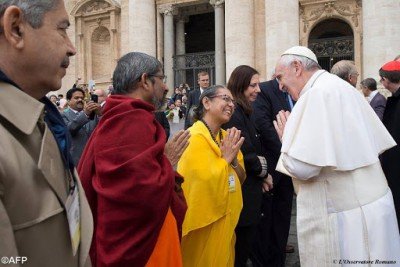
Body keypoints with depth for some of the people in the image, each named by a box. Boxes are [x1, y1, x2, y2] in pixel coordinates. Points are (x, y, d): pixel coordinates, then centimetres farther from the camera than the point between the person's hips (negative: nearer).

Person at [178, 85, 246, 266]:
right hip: (204, 225, -8)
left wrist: (233, 160, -11)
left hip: (226, 220, 8)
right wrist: (225, 158, -18)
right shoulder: (194, 138, -19)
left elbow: (240, 180, 6)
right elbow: (204, 184, -26)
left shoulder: (227, 137, 6)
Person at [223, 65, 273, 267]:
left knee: (245, 243, 19)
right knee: (242, 246, 4)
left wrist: (261, 175, 1)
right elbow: (245, 154, -21)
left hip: (250, 185, 9)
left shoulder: (245, 111, 12)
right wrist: (263, 173, -4)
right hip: (242, 191, -9)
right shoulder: (234, 114, -19)